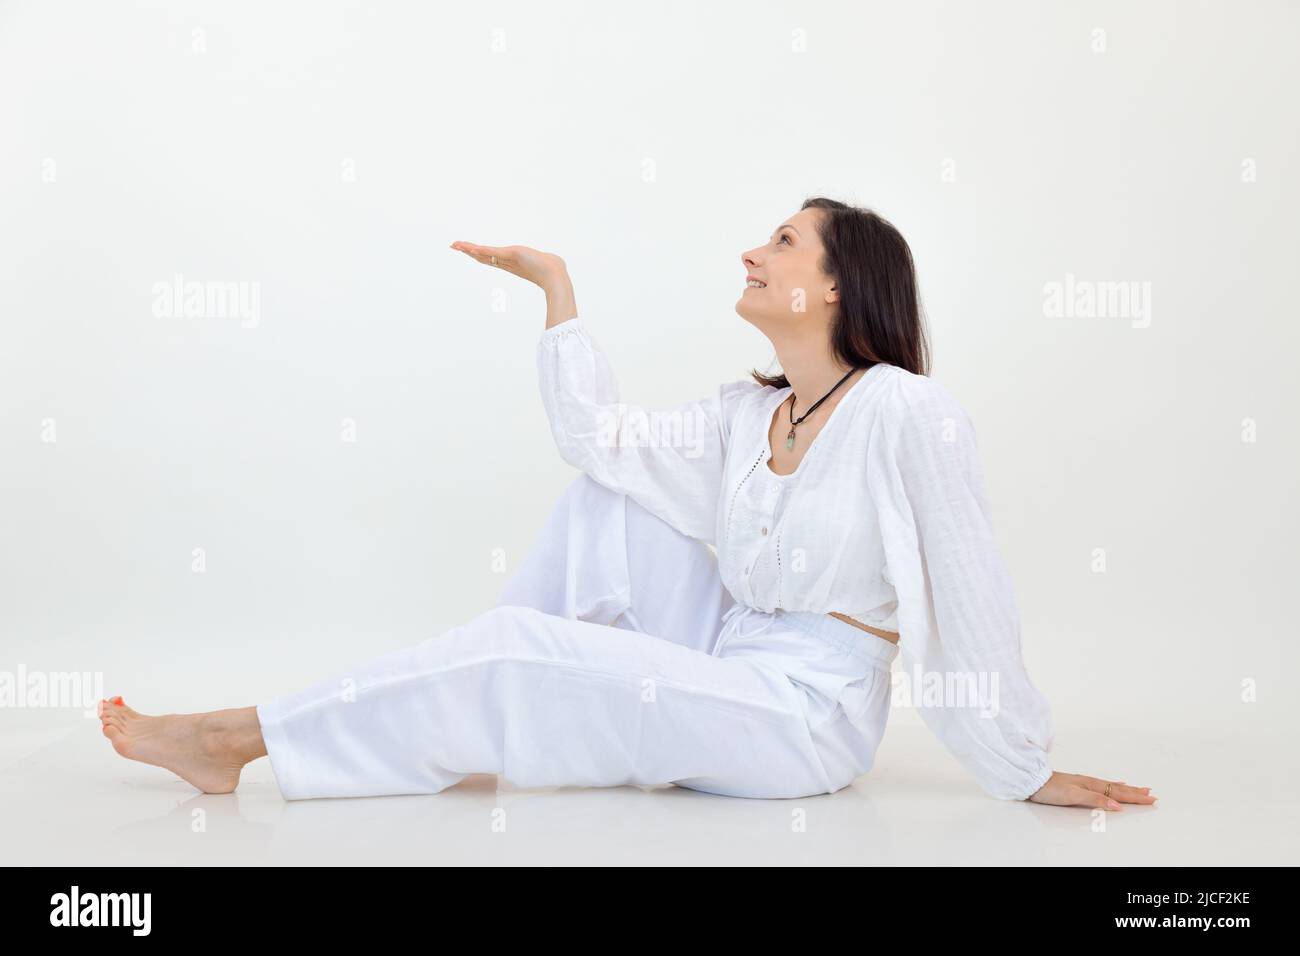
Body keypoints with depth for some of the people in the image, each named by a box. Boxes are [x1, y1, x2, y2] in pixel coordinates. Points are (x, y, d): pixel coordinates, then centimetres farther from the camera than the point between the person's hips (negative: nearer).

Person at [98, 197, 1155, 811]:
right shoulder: (744, 415, 8)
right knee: (609, 501, 1)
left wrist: (1029, 772, -10)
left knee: (508, 646, -15)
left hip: (806, 718, -7)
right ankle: (476, 713, 4)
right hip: (724, 665, 7)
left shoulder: (906, 410, -15)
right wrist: (556, 281, 4)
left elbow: (968, 599, -14)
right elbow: (597, 434, 1)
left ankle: (244, 739, -1)